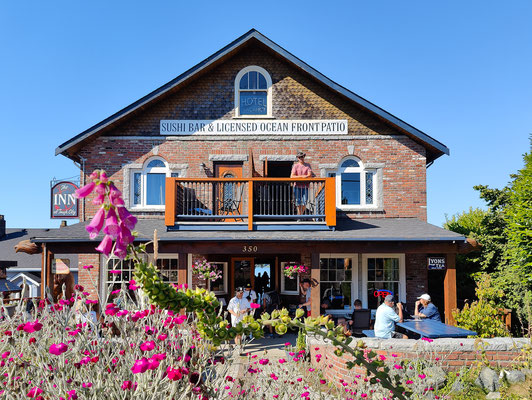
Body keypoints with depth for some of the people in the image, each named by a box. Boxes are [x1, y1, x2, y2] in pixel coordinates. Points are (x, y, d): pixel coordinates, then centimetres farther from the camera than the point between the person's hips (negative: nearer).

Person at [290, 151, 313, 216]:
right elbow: (292, 176, -5)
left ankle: (301, 214, 21)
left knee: (304, 203, -2)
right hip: (297, 186, -1)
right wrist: (302, 176, -10)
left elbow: (310, 175, -3)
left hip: (305, 186, 1)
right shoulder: (295, 166, 4)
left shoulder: (308, 165, 8)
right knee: (298, 202, -1)